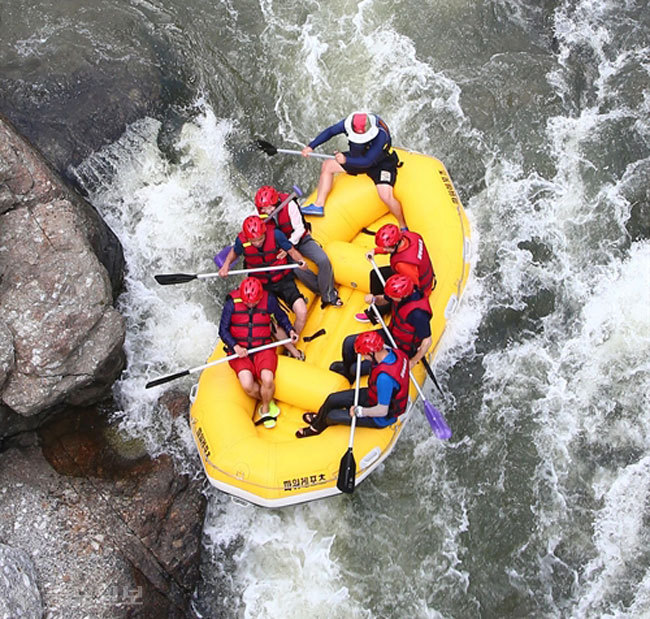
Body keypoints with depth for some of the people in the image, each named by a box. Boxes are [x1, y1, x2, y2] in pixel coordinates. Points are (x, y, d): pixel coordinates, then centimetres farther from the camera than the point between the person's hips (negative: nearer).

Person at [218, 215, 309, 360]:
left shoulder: (275, 234, -21)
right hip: (262, 286, 1)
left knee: (302, 313, -16)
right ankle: (292, 350, 6)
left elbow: (292, 251, -10)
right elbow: (234, 252, 7)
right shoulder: (242, 241, -17)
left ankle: (292, 342, 11)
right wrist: (226, 265, -9)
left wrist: (301, 261, -29)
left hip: (283, 280, 0)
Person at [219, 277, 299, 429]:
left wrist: (290, 330, 0)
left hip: (263, 348, 1)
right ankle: (269, 403, 9)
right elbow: (223, 330, -3)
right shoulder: (232, 303, -7)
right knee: (247, 385, -24)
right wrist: (235, 347, -16)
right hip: (240, 351, 0)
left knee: (267, 380, -26)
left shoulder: (269, 300, -3)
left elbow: (281, 317, 16)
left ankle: (265, 410, 5)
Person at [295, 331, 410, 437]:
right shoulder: (394, 352, -18)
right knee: (332, 399, 11)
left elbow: (382, 410, -34)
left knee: (332, 416, 1)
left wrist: (359, 411, -21)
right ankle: (318, 419, 44)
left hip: (381, 419, -8)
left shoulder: (384, 377, -43)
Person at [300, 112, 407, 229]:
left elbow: (368, 161, -36)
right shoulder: (349, 123, -23)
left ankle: (403, 227, 0)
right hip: (359, 158, 7)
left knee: (386, 196, -25)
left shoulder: (381, 135, -39)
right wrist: (311, 146, -9)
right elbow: (330, 131, -5)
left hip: (381, 163, -6)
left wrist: (346, 160, -44)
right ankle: (319, 205, 8)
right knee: (327, 165, 2)